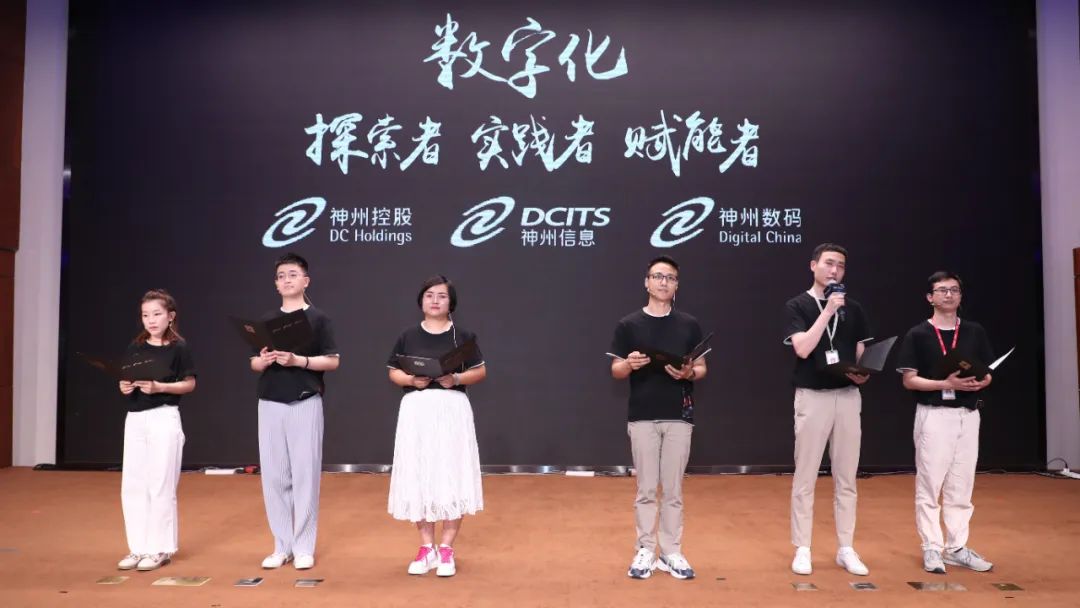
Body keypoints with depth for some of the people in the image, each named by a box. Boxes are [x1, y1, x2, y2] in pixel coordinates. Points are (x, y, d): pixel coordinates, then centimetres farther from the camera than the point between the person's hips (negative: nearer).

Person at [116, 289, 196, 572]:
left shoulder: (178, 347, -6)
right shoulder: (135, 347, 9)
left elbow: (189, 384, -6)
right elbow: (125, 379, 15)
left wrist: (159, 387, -19)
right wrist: (124, 387, -7)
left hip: (164, 418, -6)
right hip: (134, 418, 6)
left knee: (160, 485, -1)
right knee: (131, 485, 8)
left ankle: (160, 549, 10)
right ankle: (139, 547, 19)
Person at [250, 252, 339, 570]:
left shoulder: (318, 318, -1)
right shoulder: (266, 320, 11)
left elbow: (332, 361, -5)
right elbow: (254, 363, 13)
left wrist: (298, 360, -18)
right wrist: (264, 360, -9)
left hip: (305, 403, -4)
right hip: (270, 404, 4)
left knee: (305, 473, -1)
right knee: (273, 475, 6)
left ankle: (303, 547, 10)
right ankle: (282, 545, 17)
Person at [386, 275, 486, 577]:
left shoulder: (462, 335, 3)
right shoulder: (408, 336, 7)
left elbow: (481, 371, 3)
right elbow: (394, 373, 9)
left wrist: (456, 378, -14)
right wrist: (411, 380, -11)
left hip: (452, 409, -1)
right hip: (416, 410, 2)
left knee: (451, 476, -1)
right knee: (418, 477, 4)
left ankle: (446, 549, 11)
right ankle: (426, 547, 18)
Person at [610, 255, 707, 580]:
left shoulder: (689, 325, 5)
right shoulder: (628, 324, 1)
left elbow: (702, 368, 8)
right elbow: (615, 370, 2)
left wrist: (688, 373, -15)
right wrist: (630, 364, -20)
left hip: (679, 417, 1)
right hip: (642, 417, -1)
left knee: (673, 490, 8)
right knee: (646, 489, 5)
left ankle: (671, 552, 18)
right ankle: (645, 551, 16)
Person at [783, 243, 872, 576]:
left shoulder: (853, 308, 11)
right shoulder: (798, 305, -2)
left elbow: (861, 353, 14)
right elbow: (803, 349, -16)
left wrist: (863, 373, -8)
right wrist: (827, 311, -17)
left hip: (848, 397, 4)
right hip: (812, 397, -4)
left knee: (846, 479, 9)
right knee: (805, 478, 2)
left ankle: (846, 549, 19)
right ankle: (802, 549, 12)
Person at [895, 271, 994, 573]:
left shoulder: (975, 332, 9)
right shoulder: (918, 334, -3)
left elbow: (988, 374, 12)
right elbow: (909, 380, -6)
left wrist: (979, 383, -11)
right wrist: (946, 384, -19)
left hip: (968, 415, 4)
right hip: (933, 415, -4)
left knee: (961, 486, 11)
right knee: (929, 485, 0)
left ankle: (957, 547, 21)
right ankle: (932, 548, 10)